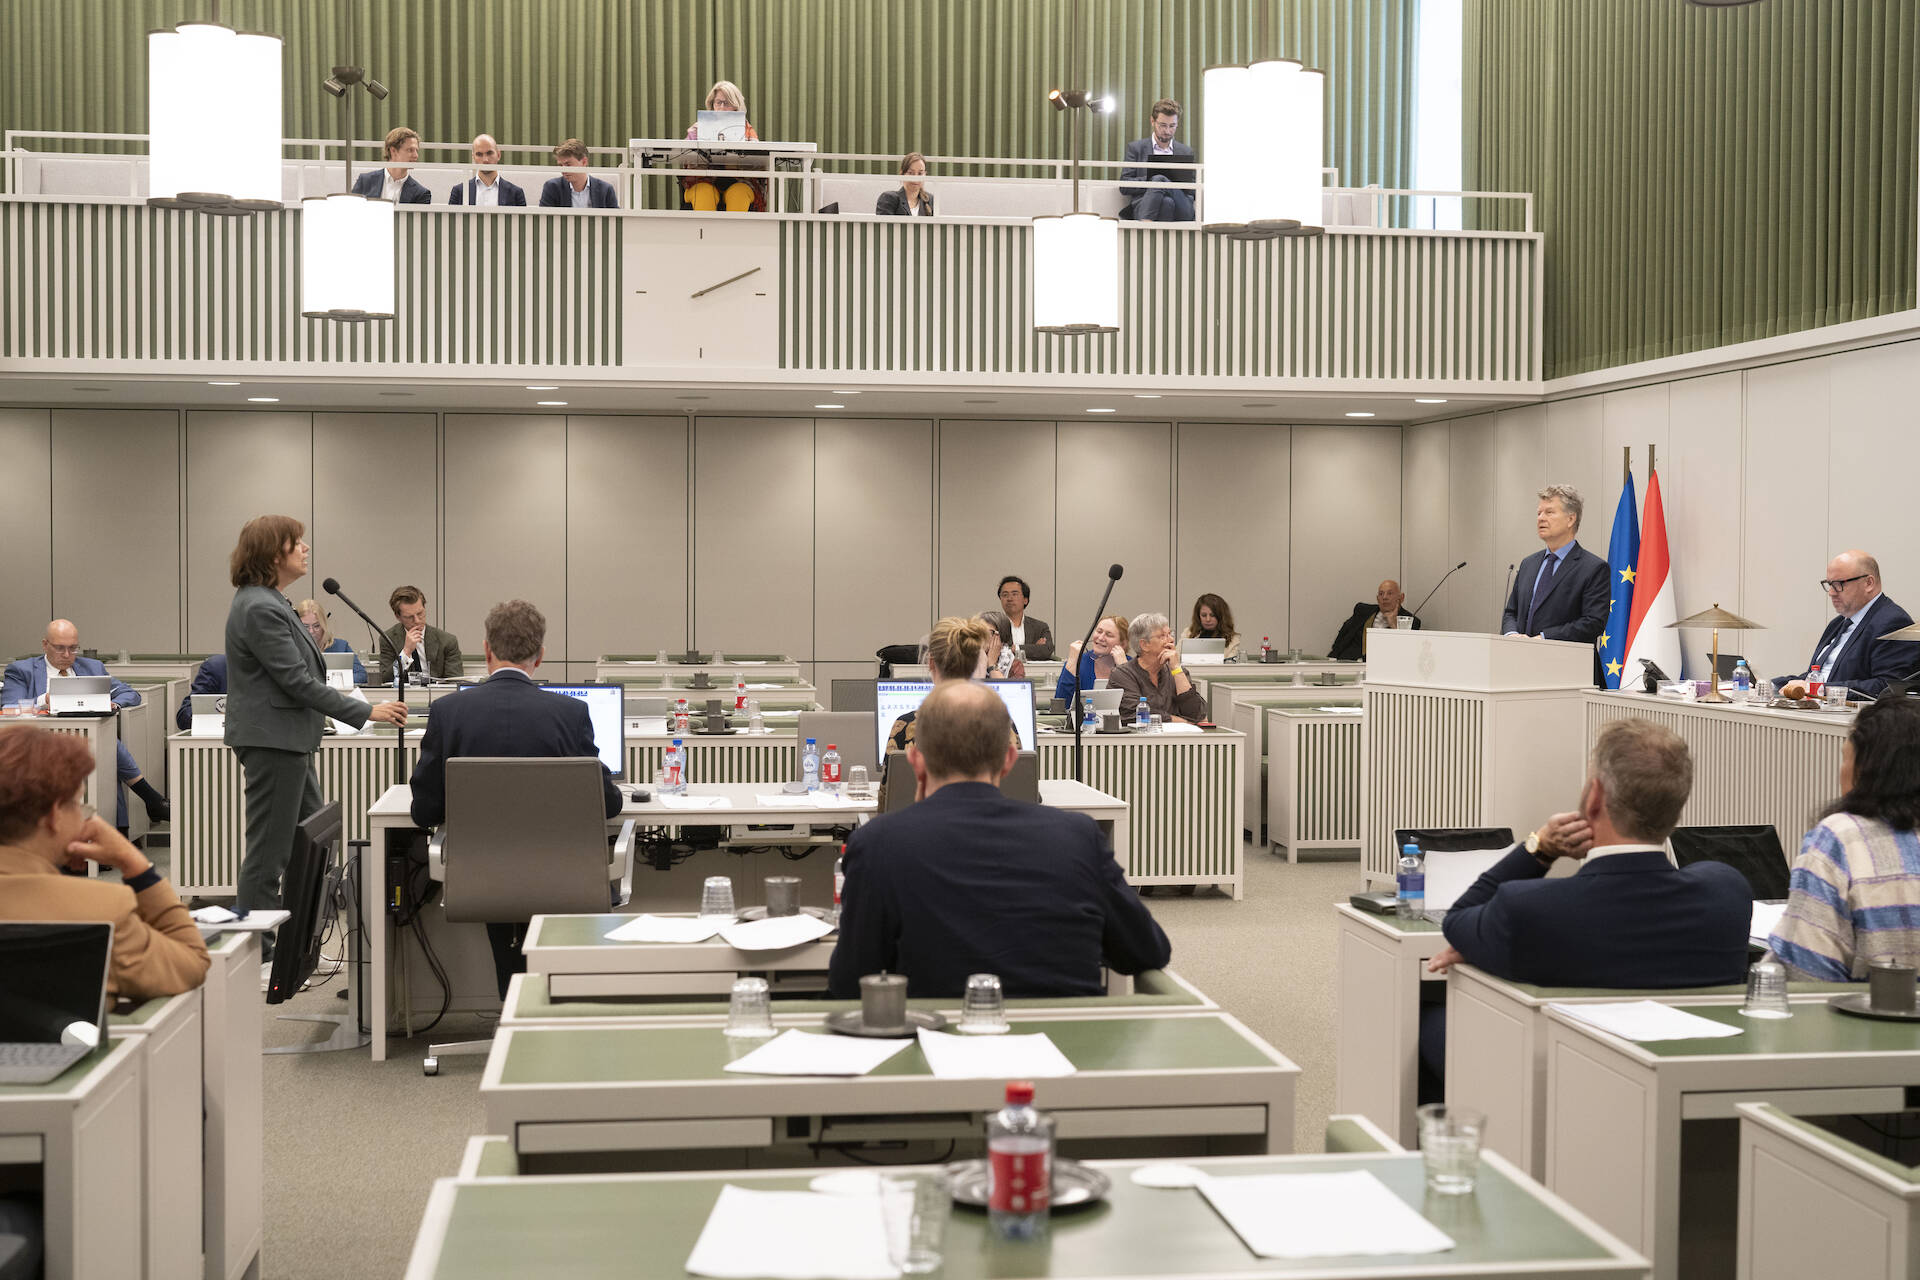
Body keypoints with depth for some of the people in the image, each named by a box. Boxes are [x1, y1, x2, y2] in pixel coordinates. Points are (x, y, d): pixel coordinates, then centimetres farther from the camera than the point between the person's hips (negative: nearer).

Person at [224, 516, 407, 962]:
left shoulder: (267, 602, 14)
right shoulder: (259, 609, -20)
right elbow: (297, 681, -22)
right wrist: (367, 712, -19)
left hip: (289, 740, 11)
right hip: (271, 741, -11)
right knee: (269, 849, -3)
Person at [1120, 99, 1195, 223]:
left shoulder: (1186, 152, 25)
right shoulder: (1136, 148, 19)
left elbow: (1193, 192, 23)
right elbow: (1124, 187, 10)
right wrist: (1152, 179, -7)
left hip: (1181, 211, 1)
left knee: (1159, 180, -33)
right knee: (1166, 201, -39)